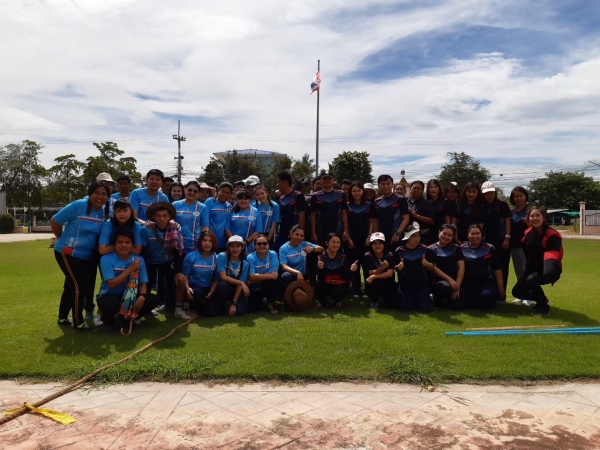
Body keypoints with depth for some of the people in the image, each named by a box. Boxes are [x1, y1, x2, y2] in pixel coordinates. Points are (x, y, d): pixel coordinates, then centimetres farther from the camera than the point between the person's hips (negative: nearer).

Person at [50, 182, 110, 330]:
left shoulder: (105, 212, -1)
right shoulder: (78, 206, -18)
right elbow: (54, 221, -11)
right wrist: (62, 239, 1)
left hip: (87, 256, 7)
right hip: (67, 252, -6)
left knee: (71, 286, 18)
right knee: (79, 285, -8)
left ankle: (62, 318, 35)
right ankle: (78, 322, 6)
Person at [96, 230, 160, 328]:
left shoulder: (139, 260, -5)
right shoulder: (106, 259, -15)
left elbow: (143, 283, -5)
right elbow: (112, 284, -22)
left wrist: (142, 297, -27)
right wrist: (130, 268, -27)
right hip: (110, 296, -4)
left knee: (153, 299, -18)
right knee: (111, 303, -39)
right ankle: (108, 317, -1)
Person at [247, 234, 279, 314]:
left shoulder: (273, 254, -12)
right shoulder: (250, 258, -13)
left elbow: (274, 274, -24)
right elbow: (251, 277, -25)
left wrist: (257, 277, -21)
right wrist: (269, 275, -29)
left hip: (269, 286, 0)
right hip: (255, 288, 1)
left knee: (272, 280, -33)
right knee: (252, 309, -18)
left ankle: (270, 303, -7)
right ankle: (260, 300, 22)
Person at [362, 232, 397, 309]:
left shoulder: (389, 255, -8)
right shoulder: (368, 256, -11)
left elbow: (390, 273, -18)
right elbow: (371, 274, -18)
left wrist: (374, 277, -28)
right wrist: (381, 268, -37)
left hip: (387, 285, 1)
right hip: (374, 286, -1)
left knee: (392, 305, -16)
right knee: (374, 283, -35)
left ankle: (384, 298, 21)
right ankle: (374, 301, -2)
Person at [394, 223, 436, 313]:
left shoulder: (425, 249, -1)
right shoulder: (399, 250, -2)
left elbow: (432, 267, 5)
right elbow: (395, 268, 4)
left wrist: (427, 264, -17)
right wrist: (399, 267, -19)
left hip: (421, 283, 0)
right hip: (405, 284, 0)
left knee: (424, 308, -9)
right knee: (405, 308, -8)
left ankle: (419, 298, 26)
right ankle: (403, 297, 26)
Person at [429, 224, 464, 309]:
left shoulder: (456, 249, 10)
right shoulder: (431, 249, 2)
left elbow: (461, 267, 2)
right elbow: (433, 267, -6)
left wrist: (457, 285, -10)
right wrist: (449, 279, -16)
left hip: (454, 281, 3)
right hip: (438, 280, -3)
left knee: (458, 304, -21)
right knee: (443, 287, -39)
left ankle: (447, 299, 19)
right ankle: (438, 300, -1)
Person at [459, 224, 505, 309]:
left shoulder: (489, 248, 2)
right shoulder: (462, 249, 2)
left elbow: (497, 269, 2)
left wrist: (501, 287, -1)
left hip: (486, 281, -1)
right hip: (468, 283, 1)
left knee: (487, 295, -33)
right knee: (459, 304, -18)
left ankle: (488, 303, 7)